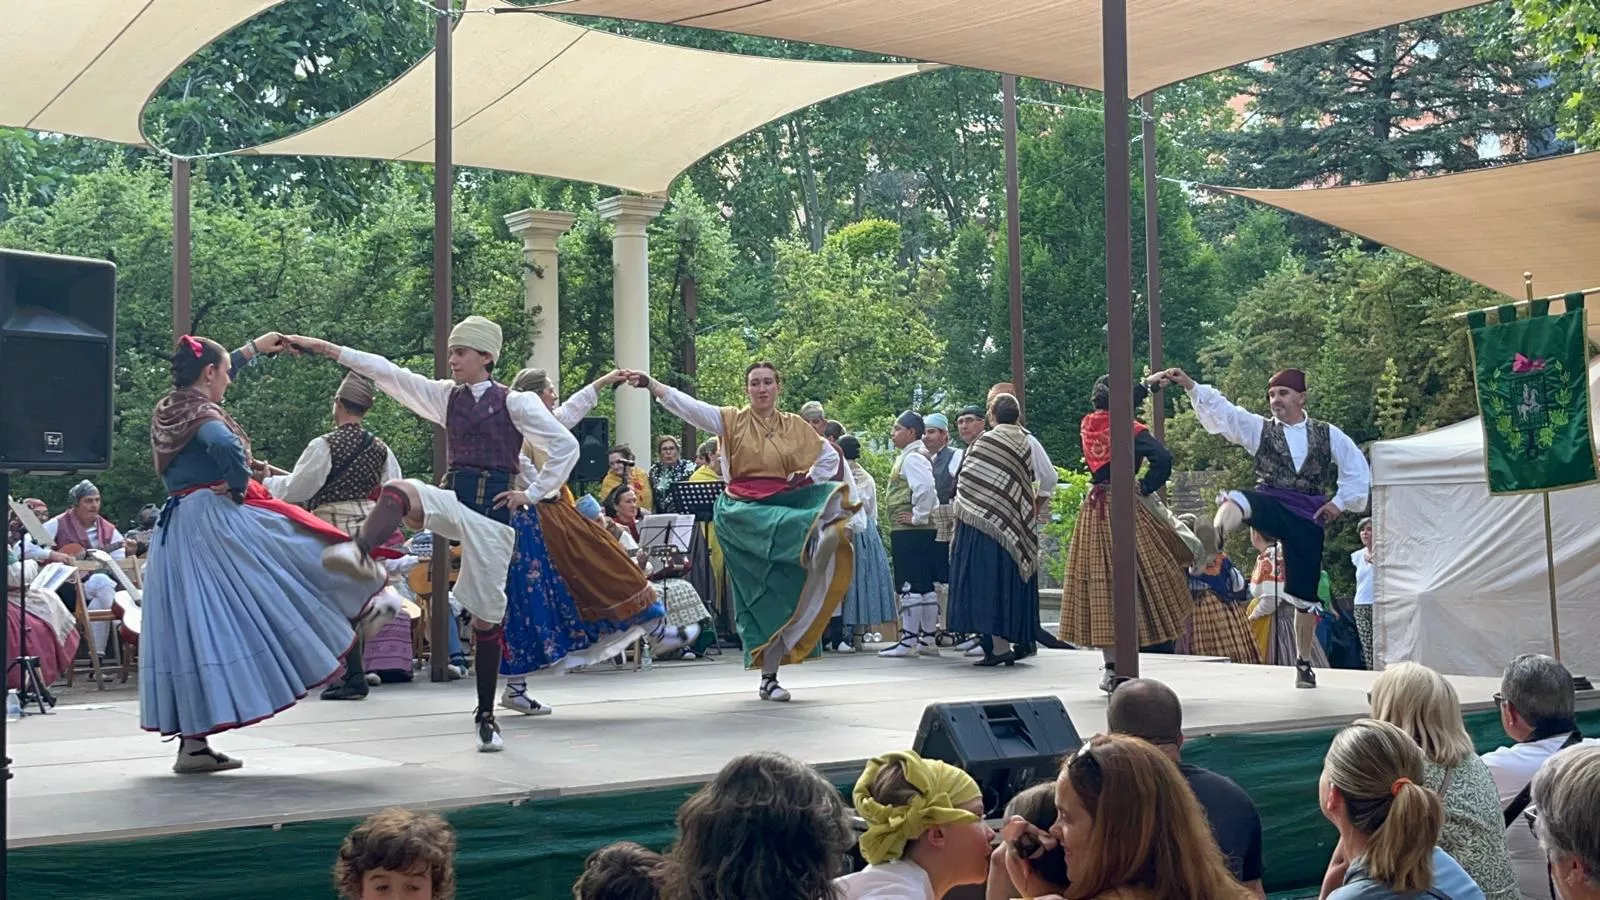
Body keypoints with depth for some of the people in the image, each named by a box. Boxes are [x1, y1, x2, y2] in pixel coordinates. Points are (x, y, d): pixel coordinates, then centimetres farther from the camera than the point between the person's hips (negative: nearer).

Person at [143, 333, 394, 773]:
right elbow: (226, 447, -34)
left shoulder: (167, 410, 15)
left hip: (176, 531, 9)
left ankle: (193, 742, 5)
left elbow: (202, 377, 34)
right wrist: (238, 486, -15)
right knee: (300, 552, 12)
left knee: (194, 630, 6)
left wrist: (252, 349, 43)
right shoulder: (203, 414, -12)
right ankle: (360, 613, 33)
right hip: (214, 518, -9)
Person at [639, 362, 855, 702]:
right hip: (743, 508, 0)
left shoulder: (796, 426, 11)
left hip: (786, 505, 0)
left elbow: (830, 457, 21)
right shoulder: (731, 420, 5)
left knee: (780, 595, -7)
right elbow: (686, 405, -7)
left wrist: (808, 480, 4)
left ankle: (769, 677, -3)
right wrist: (651, 384, -20)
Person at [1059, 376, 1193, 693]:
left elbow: (1110, 414, 25)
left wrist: (1148, 383, 29)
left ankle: (1111, 667, 8)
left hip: (1093, 512, 5)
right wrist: (1145, 487, -7)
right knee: (1134, 582, 2)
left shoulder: (1087, 426, 7)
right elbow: (1163, 459, -22)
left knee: (1099, 585, 6)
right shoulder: (1130, 430, -9)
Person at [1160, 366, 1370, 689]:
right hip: (1271, 504, -1)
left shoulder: (1328, 435, 12)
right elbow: (1220, 411, -3)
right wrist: (1189, 385, -17)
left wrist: (1341, 502, 6)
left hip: (1309, 516, 1)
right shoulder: (1259, 428, 10)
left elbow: (1357, 468, 17)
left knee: (1305, 593, 3)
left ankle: (1304, 663, 18)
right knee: (1235, 501, -38)